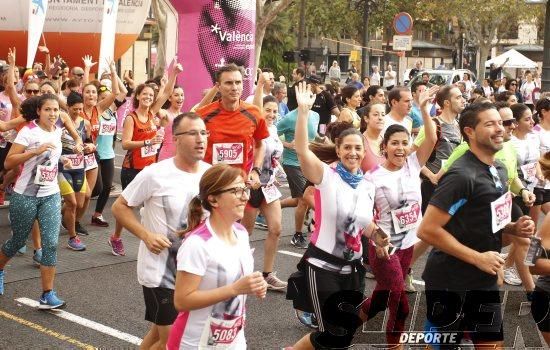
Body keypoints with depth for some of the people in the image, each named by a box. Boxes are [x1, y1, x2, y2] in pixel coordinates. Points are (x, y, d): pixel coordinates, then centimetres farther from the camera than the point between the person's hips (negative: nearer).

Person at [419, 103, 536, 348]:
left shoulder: (499, 170, 8)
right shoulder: (461, 175, -21)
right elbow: (427, 230, -23)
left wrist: (514, 228, 1)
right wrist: (477, 258, -21)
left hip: (486, 281, 8)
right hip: (451, 282, -8)